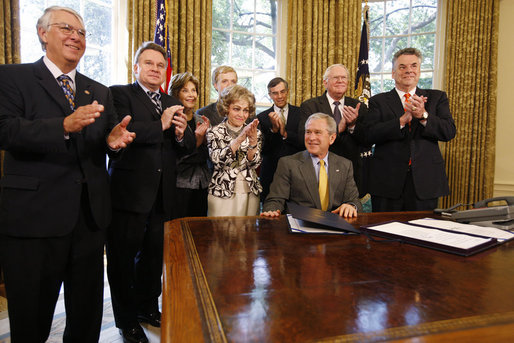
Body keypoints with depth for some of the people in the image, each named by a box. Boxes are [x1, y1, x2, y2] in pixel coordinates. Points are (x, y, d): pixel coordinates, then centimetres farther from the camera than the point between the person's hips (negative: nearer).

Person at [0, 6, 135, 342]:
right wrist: (64, 126, -29)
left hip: (91, 216, 5)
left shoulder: (100, 92, 15)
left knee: (88, 314, 18)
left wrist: (113, 140, -12)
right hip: (33, 217, -4)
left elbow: (109, 139, 11)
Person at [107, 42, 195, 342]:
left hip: (162, 194, 5)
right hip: (129, 191, -5)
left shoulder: (173, 103, 16)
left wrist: (182, 134, -11)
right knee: (123, 257, 8)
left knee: (154, 254, 16)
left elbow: (189, 146, 10)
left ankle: (148, 306, 38)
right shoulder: (119, 94, -2)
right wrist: (161, 125, -17)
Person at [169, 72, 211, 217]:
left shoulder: (201, 120, 11)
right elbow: (176, 159, -12)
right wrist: (196, 141, -19)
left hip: (202, 185, 5)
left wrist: (204, 138, -10)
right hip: (180, 185, -5)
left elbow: (207, 155, 6)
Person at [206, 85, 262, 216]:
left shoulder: (255, 133, 5)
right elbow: (217, 160, -17)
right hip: (222, 194, -2)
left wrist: (253, 141, -23)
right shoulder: (214, 132, -2)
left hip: (250, 194, 3)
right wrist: (239, 139, -27)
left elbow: (254, 164, -5)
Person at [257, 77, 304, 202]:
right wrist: (273, 129, -16)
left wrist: (285, 133, -14)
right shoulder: (262, 117, 4)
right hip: (271, 173, 0)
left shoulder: (300, 113, 4)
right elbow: (262, 149, -3)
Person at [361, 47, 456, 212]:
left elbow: (449, 132, 0)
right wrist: (402, 120, -18)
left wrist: (423, 115, -16)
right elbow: (370, 135, -8)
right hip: (387, 184, -1)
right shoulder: (378, 101, 6)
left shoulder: (437, 98, 12)